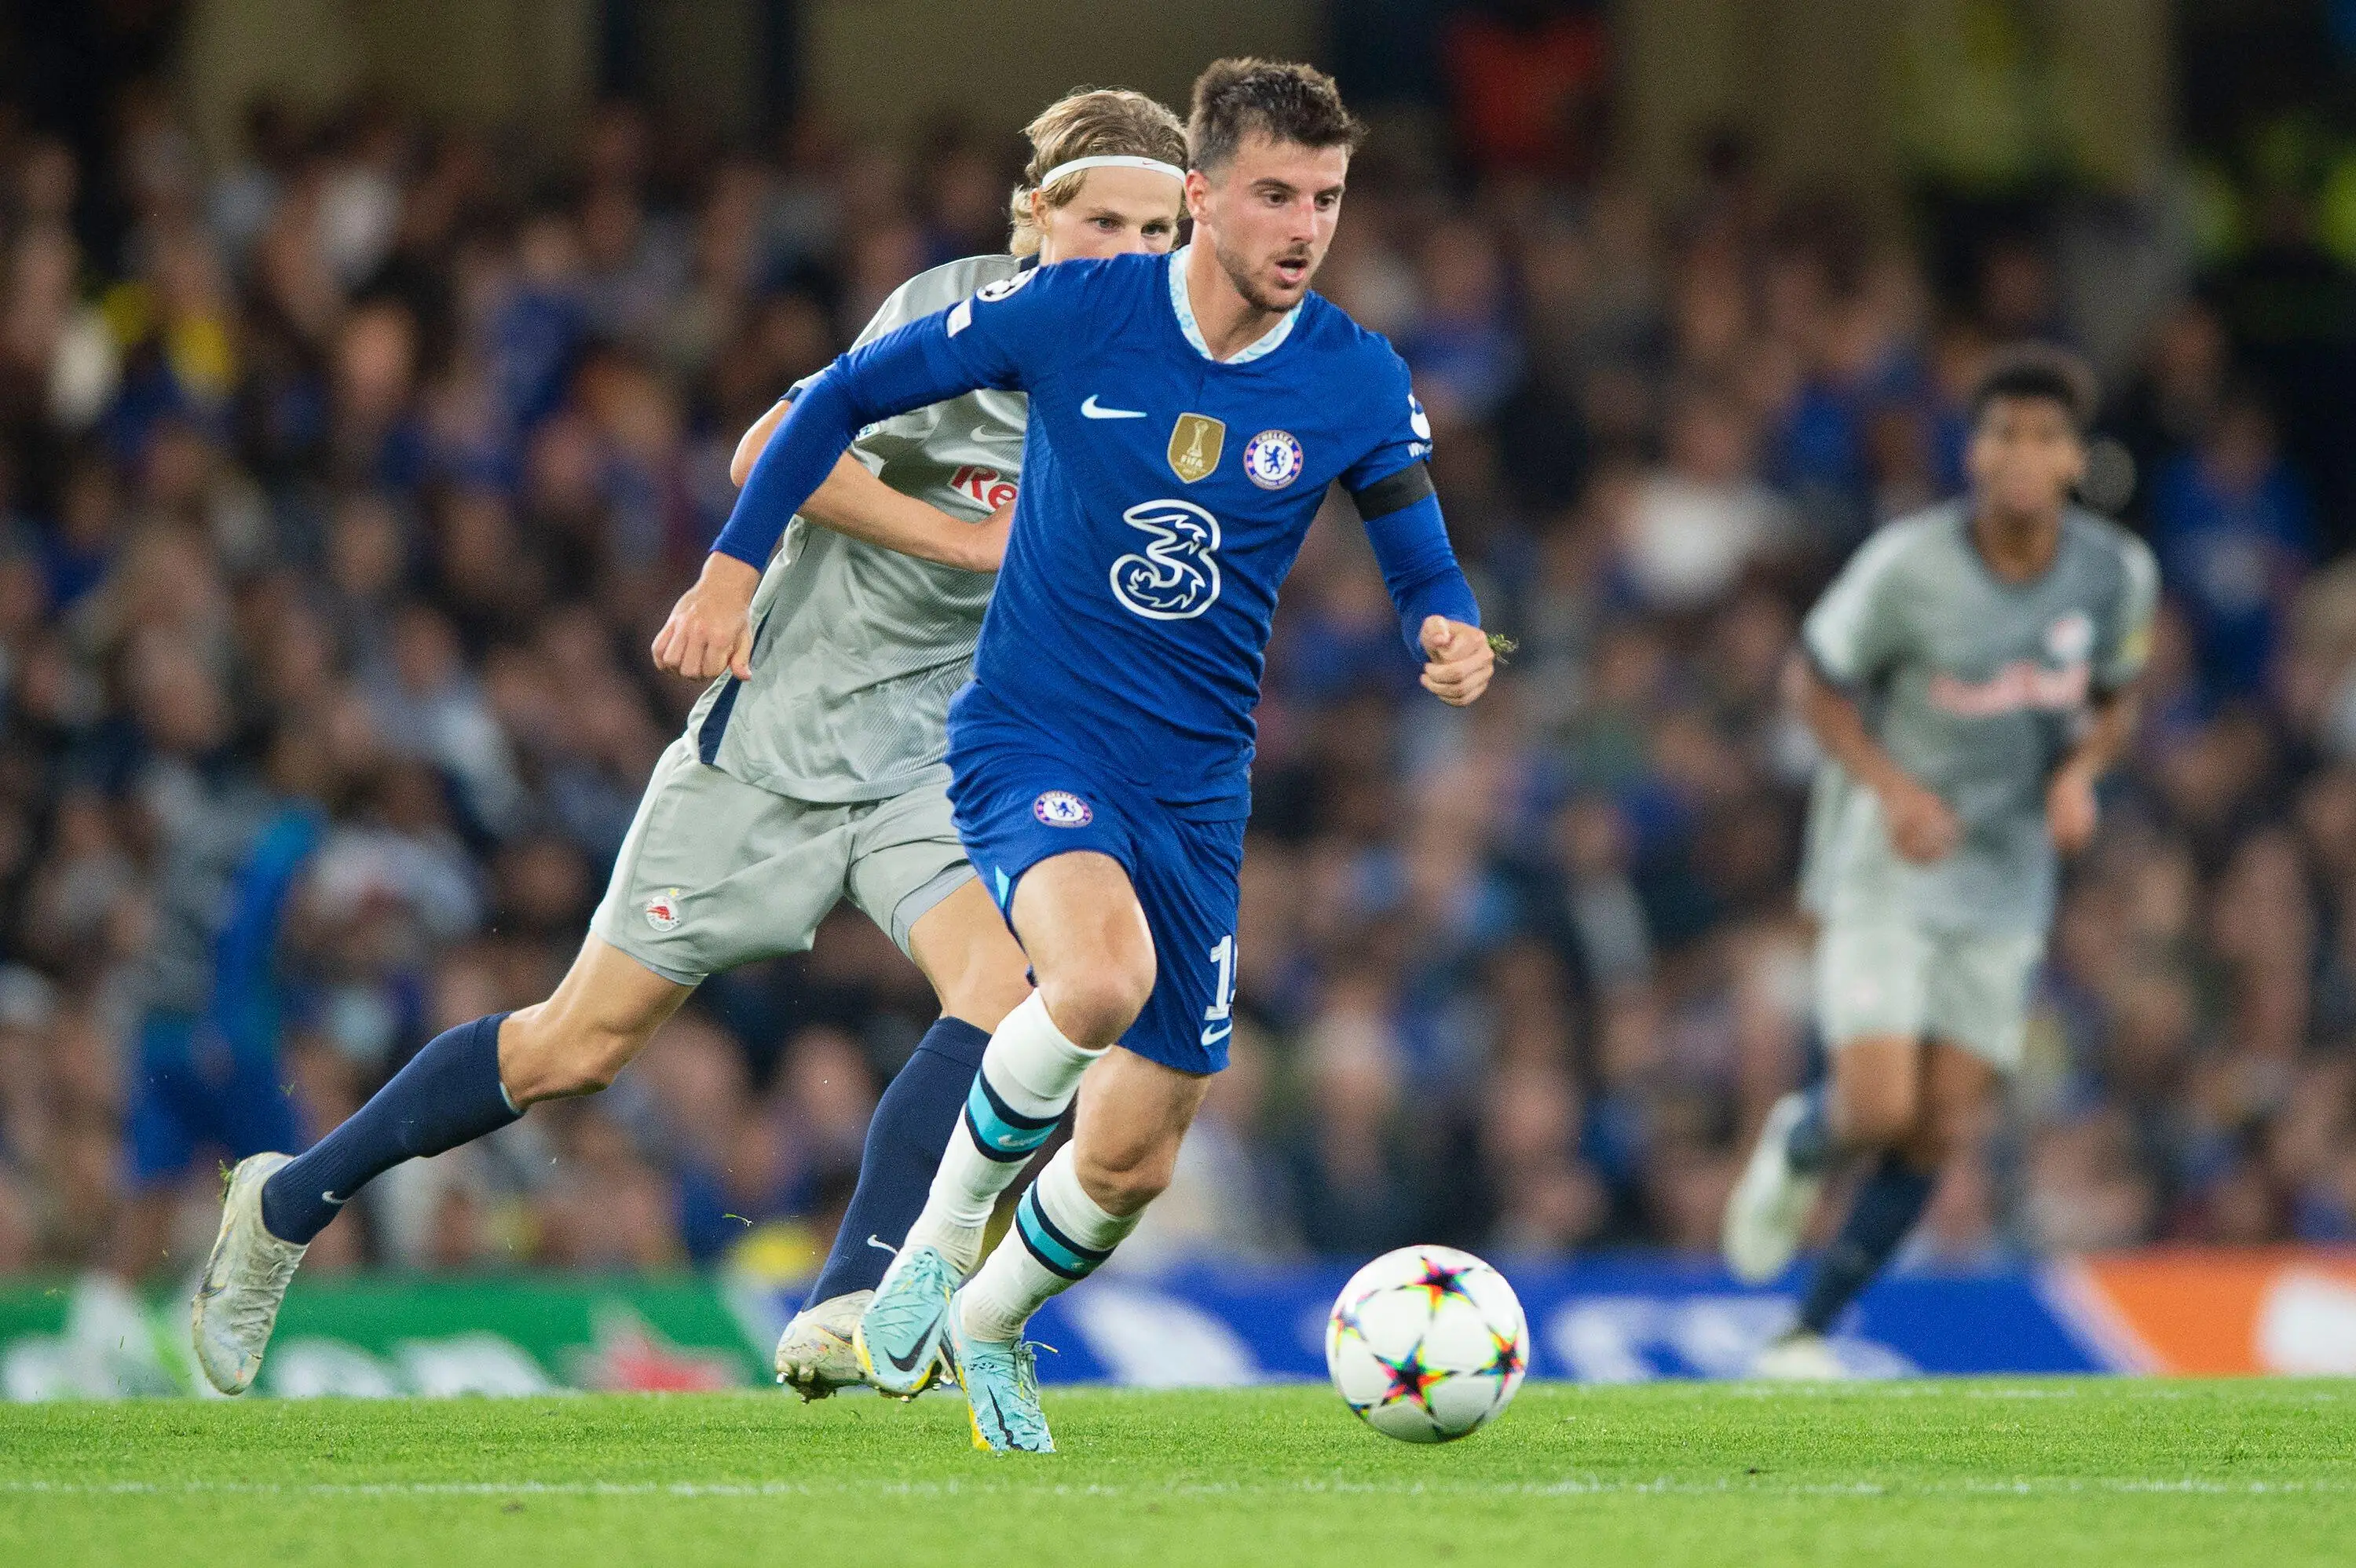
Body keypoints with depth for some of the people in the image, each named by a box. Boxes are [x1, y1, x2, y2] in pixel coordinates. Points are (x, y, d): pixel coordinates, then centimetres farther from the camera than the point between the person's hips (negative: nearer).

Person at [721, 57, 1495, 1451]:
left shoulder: (1359, 383, -5)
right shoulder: (1075, 314, -10)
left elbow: (1426, 575, 4)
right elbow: (849, 395, 1)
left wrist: (1454, 641, -20)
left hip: (1196, 785, 4)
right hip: (1032, 741, -3)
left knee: (1134, 1160, 5)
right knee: (1102, 978, -35)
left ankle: (989, 1324, 38)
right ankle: (947, 1224, -10)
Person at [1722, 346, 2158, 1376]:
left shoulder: (2118, 574, -5)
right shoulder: (1907, 566, -17)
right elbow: (1814, 680, -4)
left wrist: (2080, 772, -9)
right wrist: (1893, 787, -19)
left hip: (2006, 881, 4)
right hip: (1884, 869, -4)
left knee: (1939, 1135, 0)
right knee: (1879, 1111, -17)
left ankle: (1810, 1332, 16)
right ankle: (1798, 1147, 20)